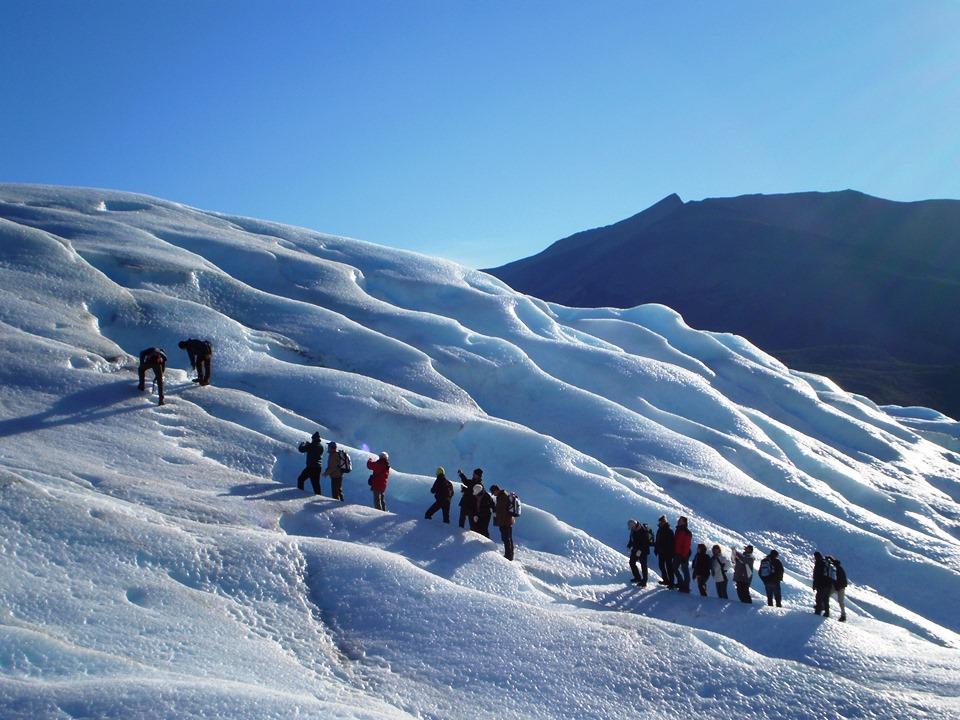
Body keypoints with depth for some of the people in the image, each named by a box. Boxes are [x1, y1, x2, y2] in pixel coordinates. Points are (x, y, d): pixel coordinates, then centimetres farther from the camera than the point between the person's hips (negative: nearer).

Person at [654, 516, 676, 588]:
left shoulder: (669, 531, -13)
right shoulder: (659, 530, 9)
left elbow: (671, 543, -16)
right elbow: (657, 541, 18)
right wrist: (656, 549, 14)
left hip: (668, 553, -8)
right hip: (661, 552, 8)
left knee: (669, 568, -6)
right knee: (661, 566, 15)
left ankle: (671, 583, -4)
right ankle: (665, 580, 28)